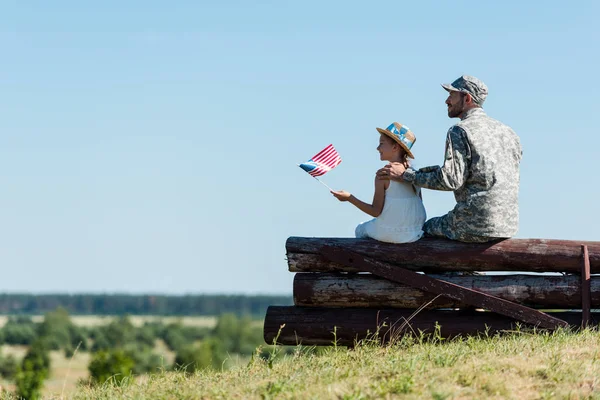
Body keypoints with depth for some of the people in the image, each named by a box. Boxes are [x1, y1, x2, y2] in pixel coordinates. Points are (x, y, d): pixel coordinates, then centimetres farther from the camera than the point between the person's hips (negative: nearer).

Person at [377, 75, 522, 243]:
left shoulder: (460, 131, -9)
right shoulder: (508, 132, 13)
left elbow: (451, 180, -17)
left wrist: (405, 175, -10)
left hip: (477, 226, -7)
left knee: (426, 228, 21)